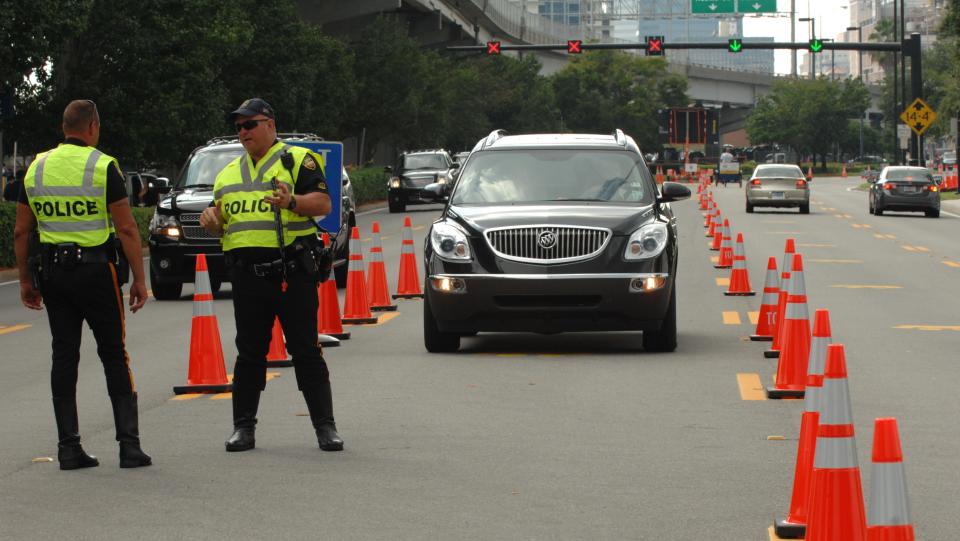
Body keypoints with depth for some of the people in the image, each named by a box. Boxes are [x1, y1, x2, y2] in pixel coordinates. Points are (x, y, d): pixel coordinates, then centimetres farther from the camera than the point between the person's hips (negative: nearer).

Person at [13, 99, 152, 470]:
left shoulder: (36, 168, 6)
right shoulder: (103, 167, -8)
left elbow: (21, 232, 8)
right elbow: (126, 229, -11)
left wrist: (25, 279, 17)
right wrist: (139, 279, -5)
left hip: (53, 271, 4)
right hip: (95, 269, -4)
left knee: (64, 356, 8)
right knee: (114, 356, 3)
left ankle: (68, 447, 6)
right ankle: (129, 444, -1)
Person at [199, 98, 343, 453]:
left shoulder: (296, 160, 3)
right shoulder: (229, 173, 21)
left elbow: (323, 203, -7)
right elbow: (222, 222, 24)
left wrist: (292, 202, -26)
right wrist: (212, 220, 1)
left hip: (292, 273, -5)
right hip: (246, 274, 5)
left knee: (306, 350, -4)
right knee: (249, 353, 8)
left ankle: (325, 426, 0)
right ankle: (243, 427, 13)